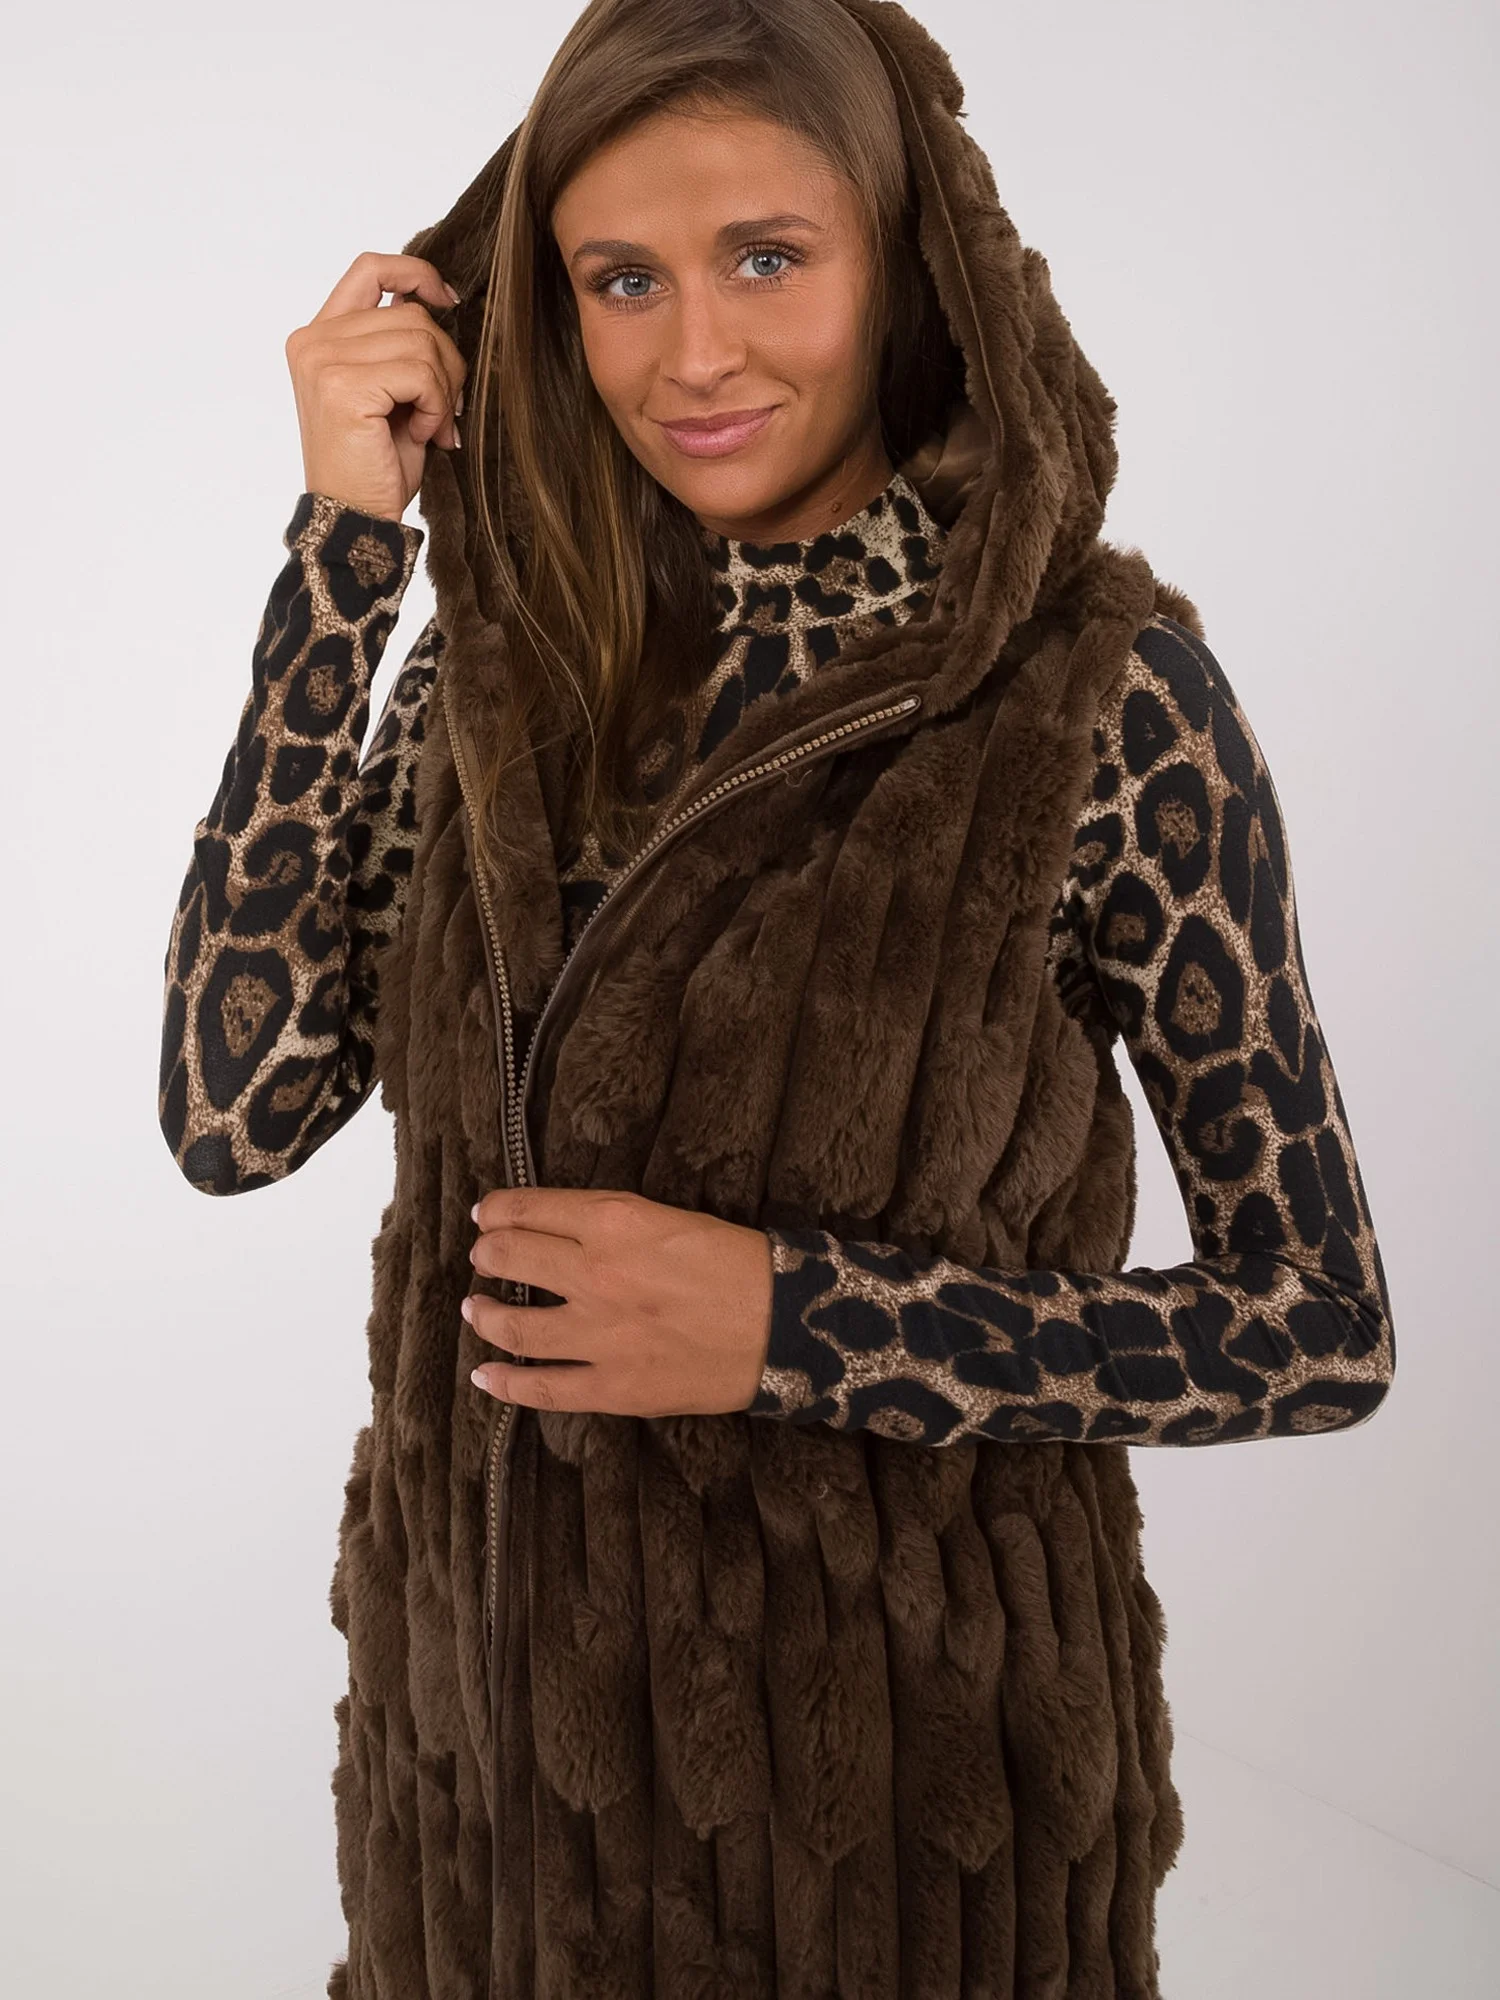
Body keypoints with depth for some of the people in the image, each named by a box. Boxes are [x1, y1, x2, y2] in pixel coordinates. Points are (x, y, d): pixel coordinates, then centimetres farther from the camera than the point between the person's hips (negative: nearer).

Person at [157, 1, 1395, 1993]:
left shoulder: (1097, 682, -15)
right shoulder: (516, 650, -3)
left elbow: (1323, 1326, -12)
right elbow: (233, 1115, -13)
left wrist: (797, 1324, -22)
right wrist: (345, 540, -15)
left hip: (895, 1734, -3)